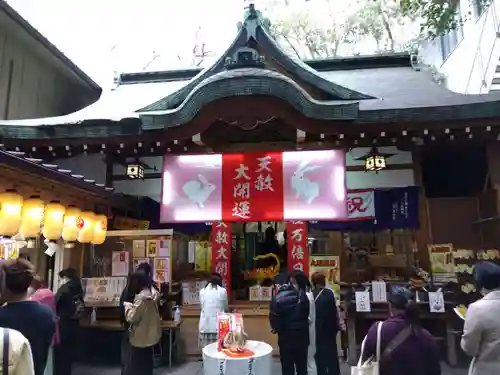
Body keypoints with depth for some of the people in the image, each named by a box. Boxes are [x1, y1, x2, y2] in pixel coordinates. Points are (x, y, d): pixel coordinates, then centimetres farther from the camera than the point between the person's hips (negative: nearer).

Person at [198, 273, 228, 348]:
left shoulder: (202, 291, 5)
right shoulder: (223, 291, -1)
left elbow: (202, 306, 12)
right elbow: (226, 308, 12)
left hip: (205, 326, 2)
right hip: (218, 326, -2)